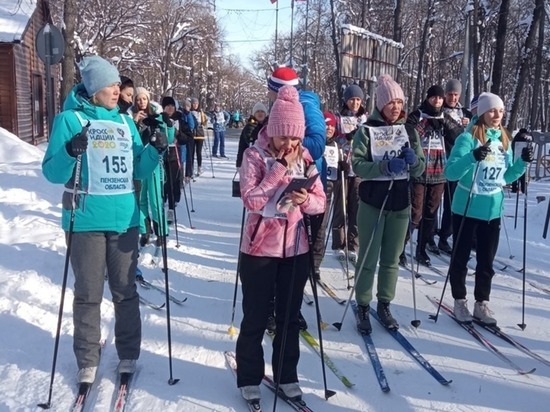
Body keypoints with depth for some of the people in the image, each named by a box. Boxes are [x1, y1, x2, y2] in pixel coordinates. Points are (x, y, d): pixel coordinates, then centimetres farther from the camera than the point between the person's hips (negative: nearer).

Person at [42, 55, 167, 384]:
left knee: (126, 290, 11)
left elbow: (137, 170, 12)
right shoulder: (70, 119, -2)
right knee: (88, 293, 6)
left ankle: (129, 354, 26)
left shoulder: (125, 122, 11)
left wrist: (156, 150, -5)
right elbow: (52, 173, -6)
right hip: (86, 220, -3)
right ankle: (88, 361, 22)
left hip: (125, 218, 4)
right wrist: (71, 152, -25)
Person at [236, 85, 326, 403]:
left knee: (290, 317, 15)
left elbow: (321, 202, 3)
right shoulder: (255, 155, -9)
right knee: (256, 318, 8)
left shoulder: (305, 156, 3)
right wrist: (280, 168, -21)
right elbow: (251, 200, -21)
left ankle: (287, 375, 31)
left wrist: (306, 200, -19)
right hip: (261, 249, -3)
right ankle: (249, 377, 26)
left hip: (296, 248, 4)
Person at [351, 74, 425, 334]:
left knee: (391, 259, 11)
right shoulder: (366, 130, -4)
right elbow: (357, 165, -15)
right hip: (372, 203, -3)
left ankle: (384, 305, 26)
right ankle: (363, 308, 16)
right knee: (368, 259, 2)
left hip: (400, 203, 4)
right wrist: (386, 166, -27)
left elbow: (419, 170, 5)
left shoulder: (410, 131, 7)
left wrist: (413, 161, -17)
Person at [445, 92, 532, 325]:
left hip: (492, 211, 5)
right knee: (460, 259, 8)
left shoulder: (504, 141, 7)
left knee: (486, 261, 12)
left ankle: (481, 304, 25)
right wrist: (473, 157, -34)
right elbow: (451, 173, -20)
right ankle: (460, 302, 23)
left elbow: (506, 177, 14)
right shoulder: (468, 138, -11)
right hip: (466, 209, -5)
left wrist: (523, 163, -3)